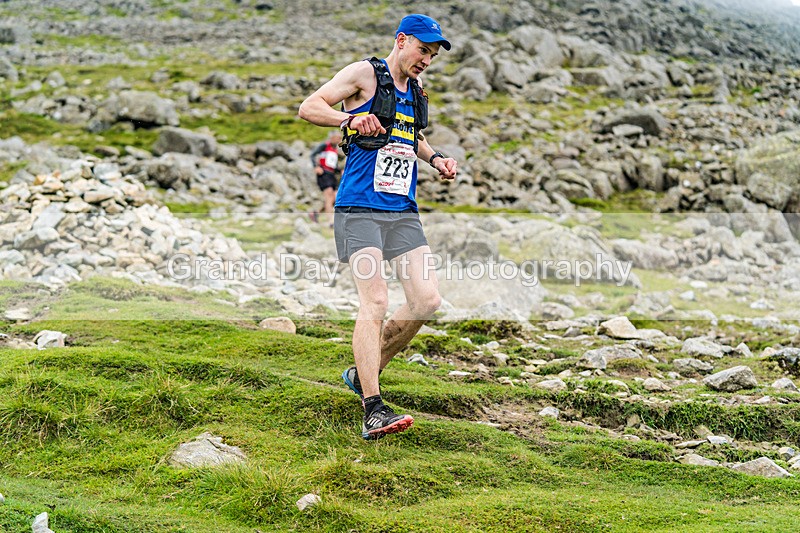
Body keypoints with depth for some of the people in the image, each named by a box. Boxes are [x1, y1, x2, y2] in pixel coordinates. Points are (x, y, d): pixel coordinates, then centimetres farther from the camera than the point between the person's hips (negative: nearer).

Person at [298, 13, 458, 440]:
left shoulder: (416, 89, 19)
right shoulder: (364, 74, -2)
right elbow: (308, 108, -7)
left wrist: (435, 159, 14)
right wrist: (349, 120, -24)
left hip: (403, 212, 7)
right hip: (359, 209, -7)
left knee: (427, 300, -4)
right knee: (375, 301, -18)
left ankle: (363, 374, 15)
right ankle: (373, 410, -19)